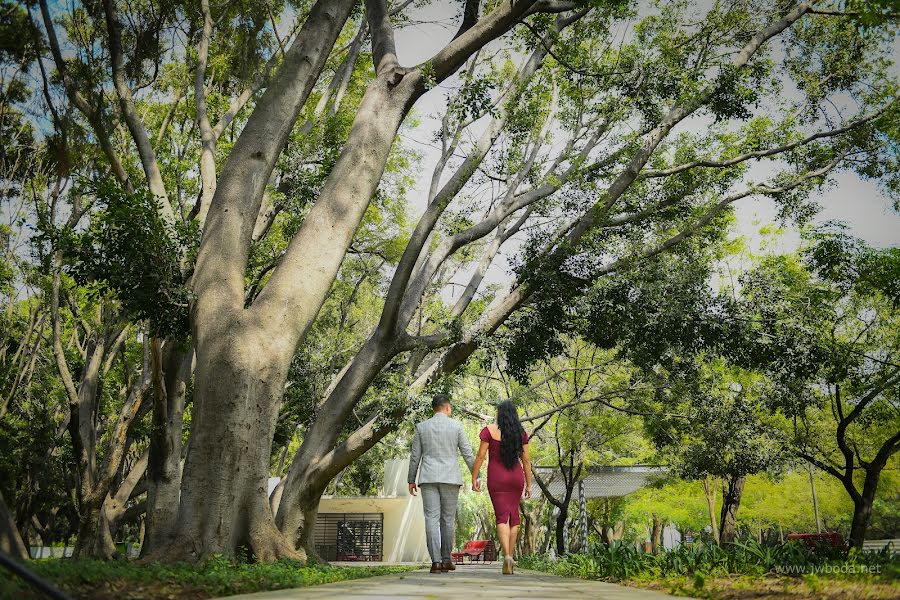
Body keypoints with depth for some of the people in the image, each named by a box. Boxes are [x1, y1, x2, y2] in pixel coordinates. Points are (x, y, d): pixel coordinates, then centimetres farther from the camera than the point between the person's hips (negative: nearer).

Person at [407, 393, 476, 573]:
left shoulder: (421, 427, 4)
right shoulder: (456, 426, 0)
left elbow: (415, 456, 5)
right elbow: (468, 454, -1)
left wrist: (411, 480, 13)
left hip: (428, 478, 1)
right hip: (450, 478, 0)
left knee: (432, 519, -3)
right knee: (448, 520, 9)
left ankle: (436, 561, -11)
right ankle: (446, 560, 12)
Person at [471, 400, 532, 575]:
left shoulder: (490, 430, -6)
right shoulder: (521, 432, 3)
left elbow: (480, 456, -8)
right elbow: (526, 459, 3)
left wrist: (474, 478, -2)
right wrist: (529, 485, 7)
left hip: (496, 478, -3)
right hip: (516, 477, 3)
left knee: (502, 517, -5)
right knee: (513, 515, 14)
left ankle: (507, 556, -24)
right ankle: (510, 556, 16)